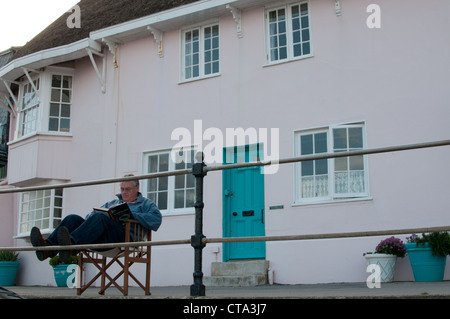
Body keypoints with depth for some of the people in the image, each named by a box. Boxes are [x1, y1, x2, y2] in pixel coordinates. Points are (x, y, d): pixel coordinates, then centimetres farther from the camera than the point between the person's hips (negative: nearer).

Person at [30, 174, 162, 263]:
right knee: (73, 218, -14)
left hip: (124, 236, -6)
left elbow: (156, 219, 0)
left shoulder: (146, 204, 22)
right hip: (103, 240, 6)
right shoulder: (113, 203, 39)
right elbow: (91, 215, 34)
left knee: (100, 217, -34)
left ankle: (71, 245, -58)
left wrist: (130, 215, -6)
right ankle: (49, 247, -40)